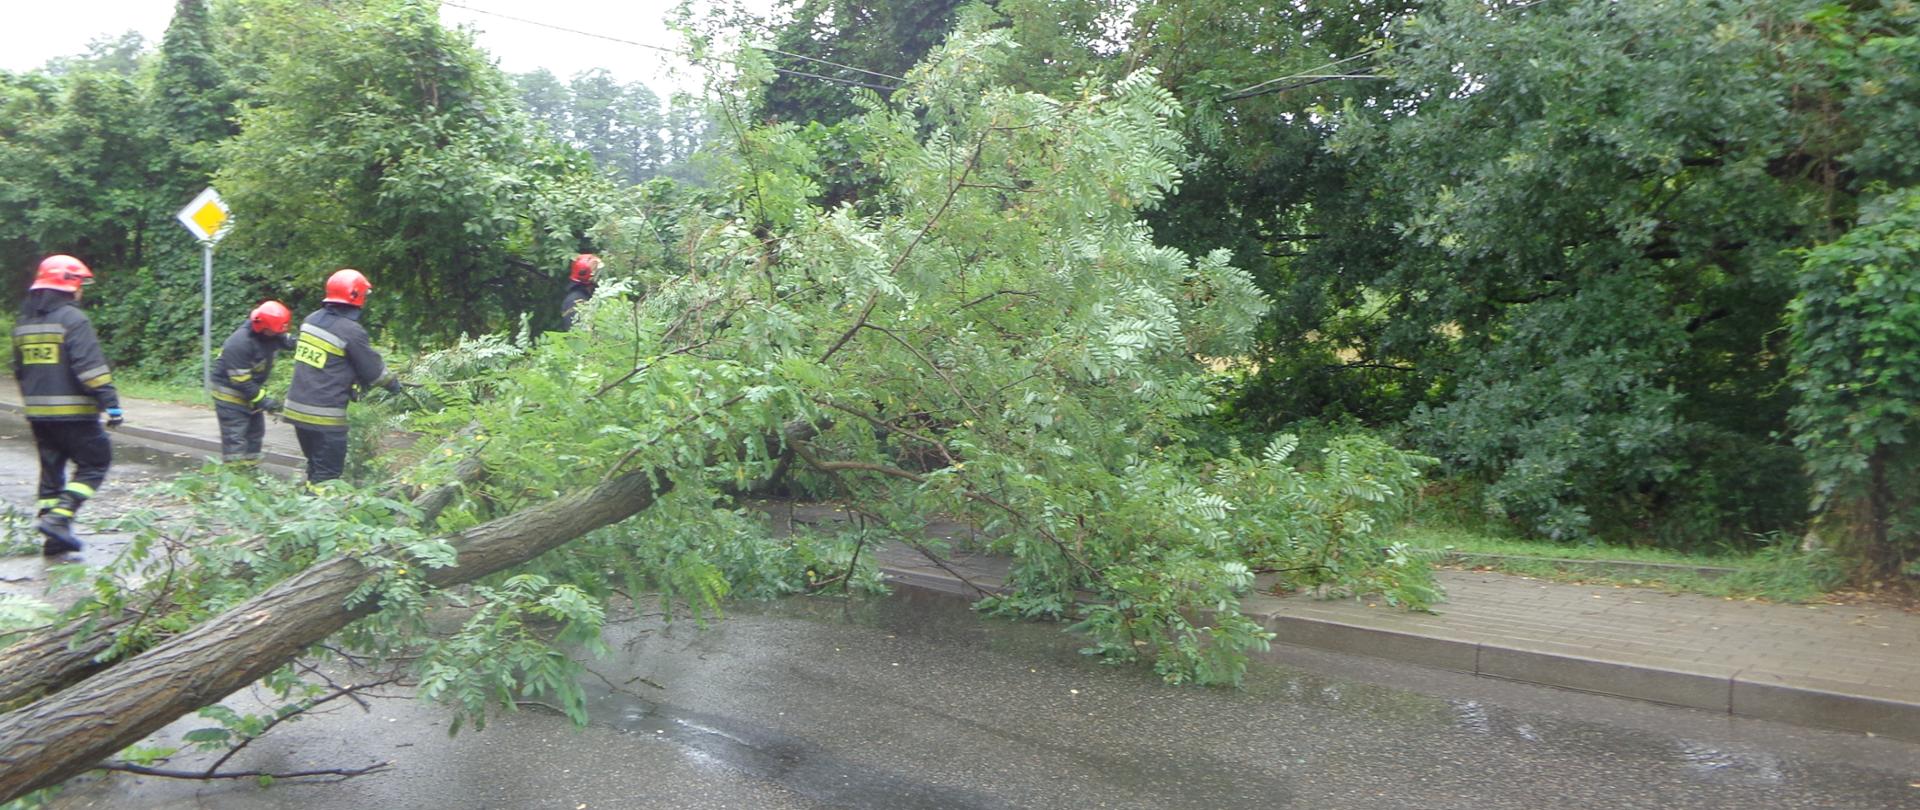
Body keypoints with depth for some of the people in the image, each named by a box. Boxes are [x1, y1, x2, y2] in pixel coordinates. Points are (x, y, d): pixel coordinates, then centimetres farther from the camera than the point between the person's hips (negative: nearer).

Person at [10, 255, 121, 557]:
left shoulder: (25, 322, 14)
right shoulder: (72, 318, -12)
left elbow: (20, 371, 22)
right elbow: (90, 365, -20)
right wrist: (110, 402, -21)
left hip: (39, 414, 8)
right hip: (73, 413, -8)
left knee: (51, 470, 13)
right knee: (95, 463, 2)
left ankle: (53, 537, 15)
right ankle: (58, 517, -12)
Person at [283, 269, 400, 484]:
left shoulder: (311, 319, 6)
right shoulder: (351, 330, -15)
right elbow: (373, 368, -6)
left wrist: (352, 378, 23)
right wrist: (392, 383, 14)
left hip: (296, 408, 8)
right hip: (325, 416, -8)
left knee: (315, 466, 21)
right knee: (327, 474, 1)